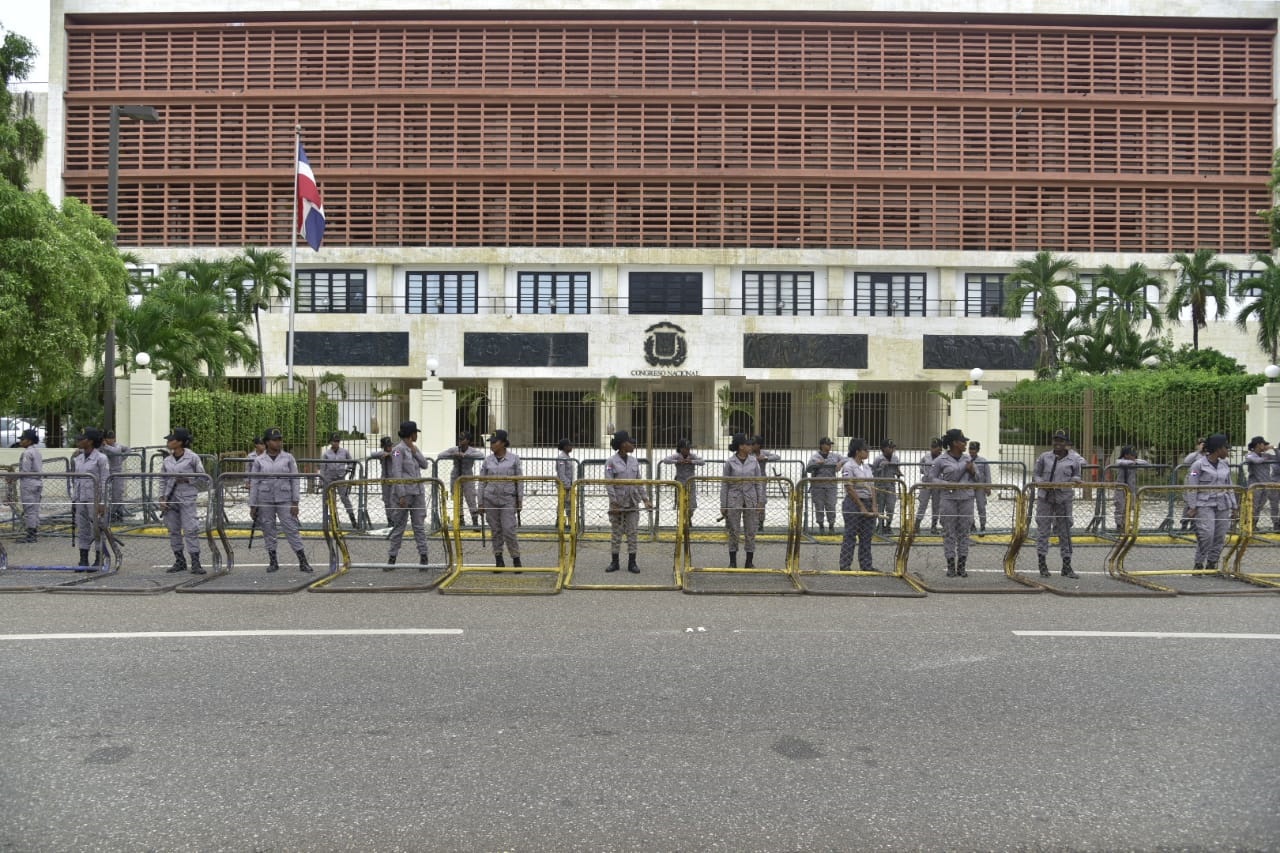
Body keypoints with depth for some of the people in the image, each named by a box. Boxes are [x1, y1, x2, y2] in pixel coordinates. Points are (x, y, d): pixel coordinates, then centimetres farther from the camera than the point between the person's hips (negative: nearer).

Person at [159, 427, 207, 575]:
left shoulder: (192, 458, -3)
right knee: (173, 530, 9)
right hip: (170, 499, 5)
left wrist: (187, 479, -15)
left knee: (191, 530, -9)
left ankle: (195, 563, -7)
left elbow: (202, 477, -1)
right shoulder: (167, 461, 10)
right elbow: (162, 480, 13)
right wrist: (162, 498, 4)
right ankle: (180, 561, 19)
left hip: (187, 498, -5)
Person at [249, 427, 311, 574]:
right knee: (268, 531, 6)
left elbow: (295, 481, 1)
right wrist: (252, 505, 2)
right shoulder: (259, 461, 3)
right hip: (265, 501, 1)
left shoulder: (288, 458, 2)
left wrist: (295, 502, -4)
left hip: (284, 500, -1)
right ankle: (273, 562, 18)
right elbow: (254, 484, 5)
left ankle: (303, 562, -1)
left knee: (292, 529, -3)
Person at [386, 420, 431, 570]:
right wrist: (401, 496, -17)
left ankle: (424, 557, 6)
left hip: (418, 492, 6)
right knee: (398, 526, 1)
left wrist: (415, 451, -4)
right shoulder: (399, 450, -7)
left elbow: (425, 464, 8)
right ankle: (392, 558, 8)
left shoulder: (414, 449, 14)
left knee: (419, 525, 4)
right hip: (403, 492, -6)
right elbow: (396, 473, -12)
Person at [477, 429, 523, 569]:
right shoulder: (488, 460, 5)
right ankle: (498, 560, 15)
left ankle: (516, 559, 4)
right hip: (491, 499, 3)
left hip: (508, 499, -2)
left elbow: (519, 481, 2)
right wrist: (480, 503, 6)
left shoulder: (514, 459, 0)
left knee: (509, 530, -8)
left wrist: (520, 500, -1)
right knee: (496, 531, 6)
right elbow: (482, 482, 9)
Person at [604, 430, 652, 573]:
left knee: (632, 532, 4)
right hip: (618, 503, -4)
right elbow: (608, 484, -10)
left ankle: (632, 563, 10)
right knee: (616, 533, 5)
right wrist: (614, 503, -17)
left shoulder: (634, 461, 8)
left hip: (632, 503, 4)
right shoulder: (611, 462, -6)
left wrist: (645, 499, 4)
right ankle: (614, 562, 15)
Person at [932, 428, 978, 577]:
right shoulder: (941, 460, -3)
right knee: (949, 532, 0)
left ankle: (961, 566, 12)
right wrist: (948, 485, -13)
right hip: (948, 498, -4)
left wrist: (972, 471, -5)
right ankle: (951, 566, 8)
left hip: (966, 498, 4)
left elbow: (977, 478, 18)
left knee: (964, 531, 5)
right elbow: (932, 478, -1)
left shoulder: (968, 458, 10)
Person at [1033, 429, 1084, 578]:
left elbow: (1077, 476, 13)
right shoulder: (1045, 457, 5)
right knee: (1043, 530, -2)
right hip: (1045, 498, -1)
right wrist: (1041, 483, -12)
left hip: (1063, 499, 1)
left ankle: (1066, 566, 15)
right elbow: (1035, 475, 8)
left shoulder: (1074, 459, 5)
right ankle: (1042, 563, 5)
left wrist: (1075, 480, -11)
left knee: (1065, 532, 6)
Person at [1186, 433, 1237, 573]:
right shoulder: (1198, 465, -5)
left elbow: (1229, 487, 19)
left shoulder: (1225, 465, 13)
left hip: (1223, 506, 6)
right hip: (1205, 504, -6)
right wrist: (1192, 507, -10)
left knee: (1220, 536, 4)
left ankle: (1212, 563, 15)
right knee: (1206, 534, -15)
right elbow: (1191, 487, -6)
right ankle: (1199, 564, -3)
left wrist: (1233, 505, 15)